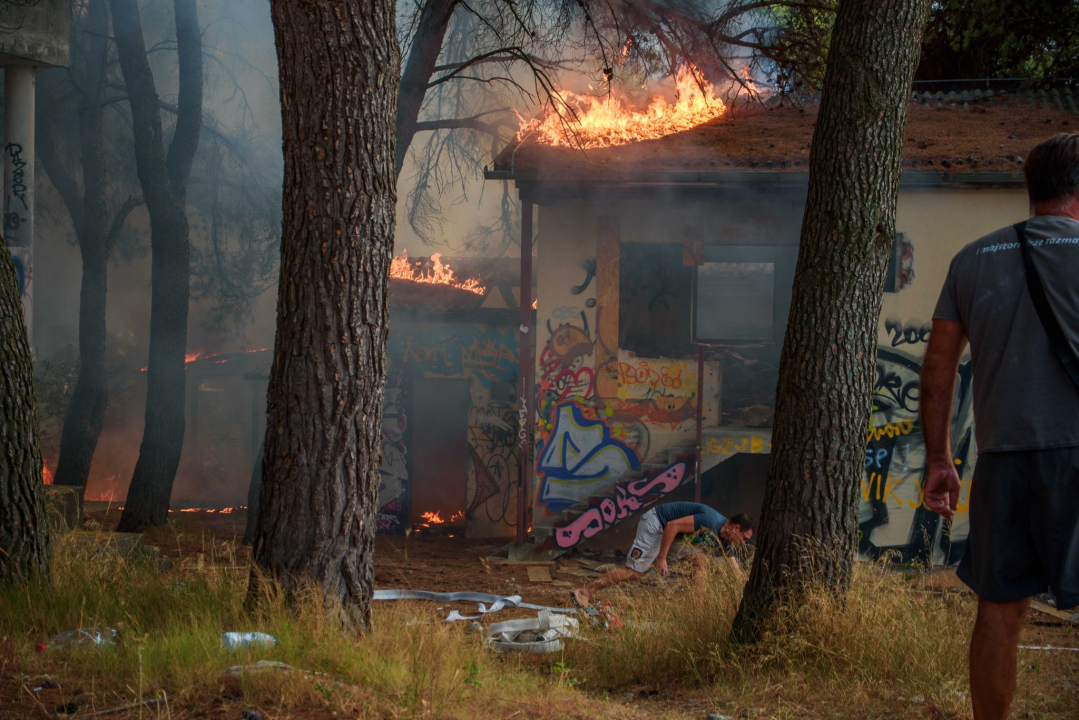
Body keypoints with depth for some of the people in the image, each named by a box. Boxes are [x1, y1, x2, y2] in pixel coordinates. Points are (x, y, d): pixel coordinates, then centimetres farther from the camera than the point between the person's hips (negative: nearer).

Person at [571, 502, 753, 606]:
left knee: (700, 562, -2)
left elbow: (735, 571, 12)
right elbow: (673, 525, -28)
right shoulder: (710, 522, -27)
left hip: (670, 533, 9)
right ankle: (584, 592, -9)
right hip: (655, 525, -9)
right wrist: (661, 558, -25)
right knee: (634, 571, -12)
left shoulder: (725, 539, 4)